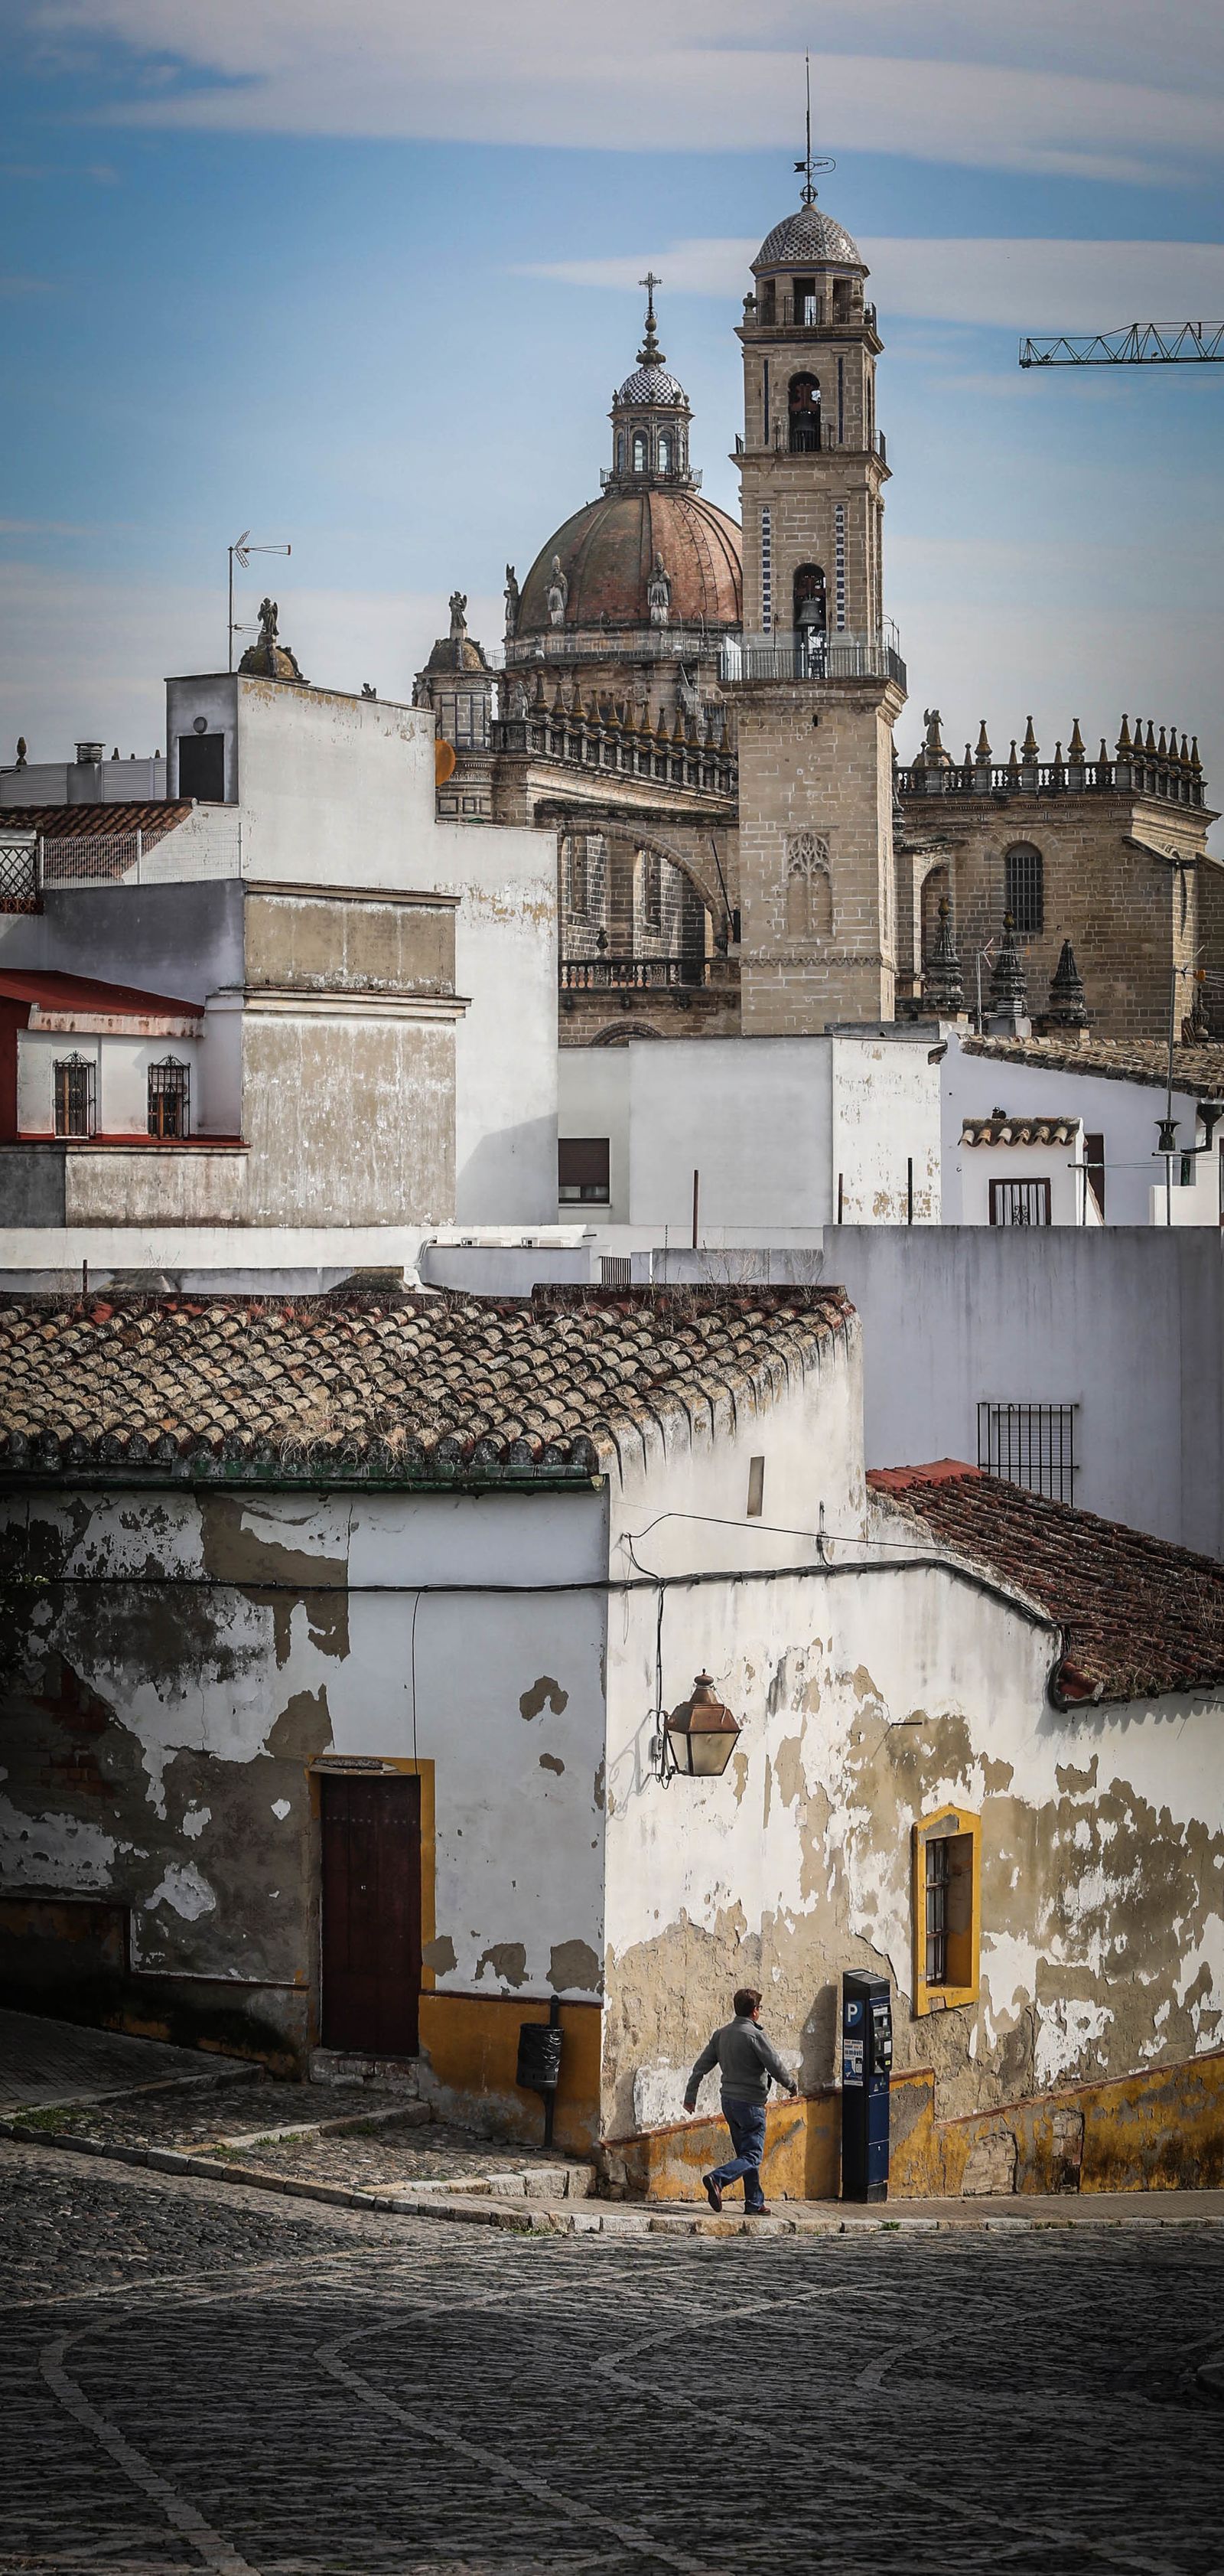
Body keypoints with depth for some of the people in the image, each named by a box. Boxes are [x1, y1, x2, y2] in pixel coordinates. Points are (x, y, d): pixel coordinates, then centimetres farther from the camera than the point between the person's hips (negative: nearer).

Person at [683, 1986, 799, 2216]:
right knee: (753, 2156, -6)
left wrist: (690, 2095, 13)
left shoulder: (721, 2034, 6)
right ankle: (717, 2179, -28)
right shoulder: (754, 2035, -16)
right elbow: (776, 2066, -14)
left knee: (746, 2152, 16)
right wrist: (792, 2085, 4)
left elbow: (701, 2066, 7)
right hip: (750, 2102, -8)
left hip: (729, 2100, 8)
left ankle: (755, 2203, 18)